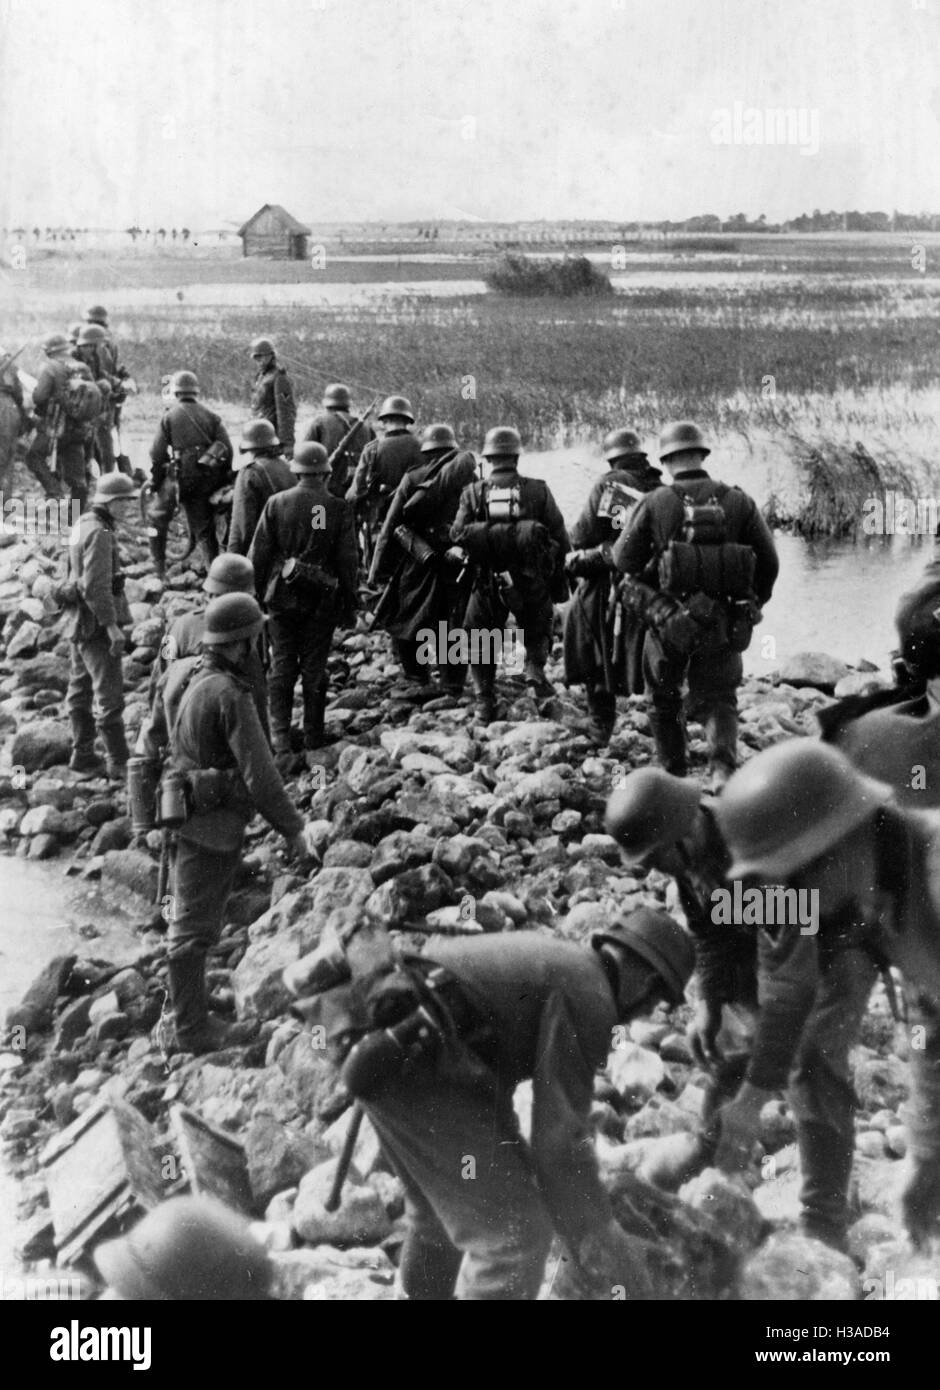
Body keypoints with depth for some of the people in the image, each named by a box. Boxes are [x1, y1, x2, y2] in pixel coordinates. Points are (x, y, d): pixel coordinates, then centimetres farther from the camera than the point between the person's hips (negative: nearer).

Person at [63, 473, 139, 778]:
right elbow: (96, 586, -25)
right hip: (95, 623, -11)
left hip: (80, 622, 11)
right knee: (109, 694, -7)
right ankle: (119, 764, -4)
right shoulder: (99, 534, -19)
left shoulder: (83, 524, 12)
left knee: (81, 690, 17)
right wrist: (112, 625, -24)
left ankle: (82, 754, 28)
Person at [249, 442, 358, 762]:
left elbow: (258, 553, -2)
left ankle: (280, 734, 6)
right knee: (314, 667, 9)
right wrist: (348, 602, 6)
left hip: (282, 596, 1)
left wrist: (255, 591, 9)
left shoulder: (276, 503, -5)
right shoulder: (338, 508, -8)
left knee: (282, 666, 10)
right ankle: (313, 735, 17)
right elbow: (348, 560, -4)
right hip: (321, 600, -1)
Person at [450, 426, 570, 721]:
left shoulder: (473, 493, -3)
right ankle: (535, 666, -4)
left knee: (481, 641, 17)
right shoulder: (538, 490, -4)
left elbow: (456, 536, -5)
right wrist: (561, 578, 7)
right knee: (537, 629, 24)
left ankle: (484, 703, 14)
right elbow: (560, 536, -3)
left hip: (487, 583, 0)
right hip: (532, 583, 0)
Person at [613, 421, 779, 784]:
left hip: (670, 620, -1)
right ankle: (723, 765, -14)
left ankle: (674, 775, 23)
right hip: (725, 623, 1)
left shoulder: (655, 503, -6)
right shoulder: (739, 502, 1)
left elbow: (624, 559, 0)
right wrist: (753, 603, 18)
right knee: (718, 699, 11)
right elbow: (769, 561, 3)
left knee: (664, 699, 19)